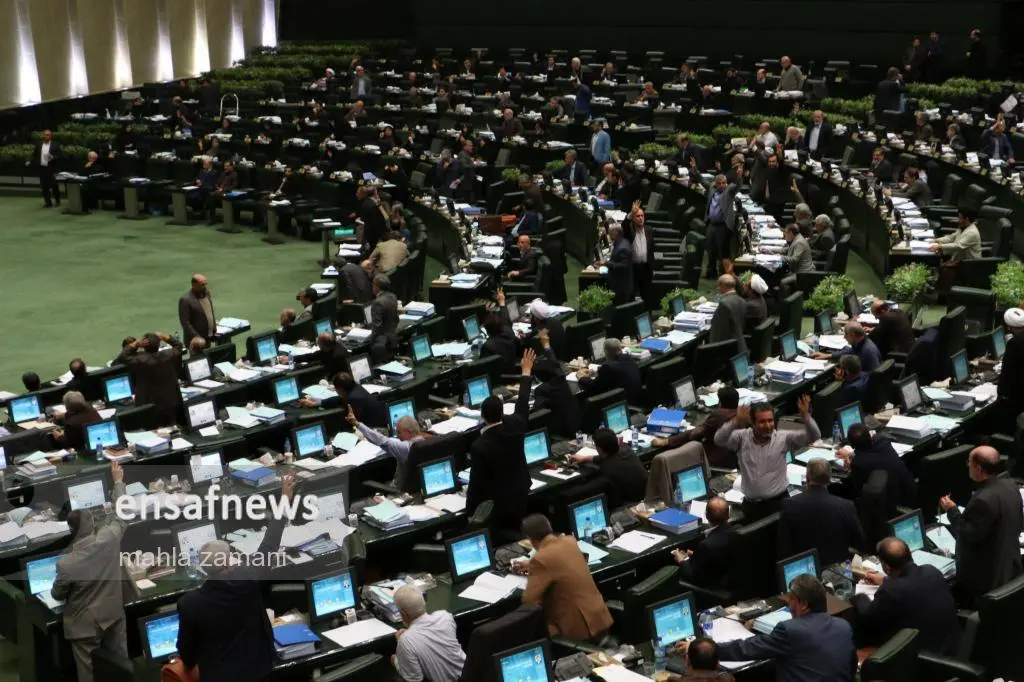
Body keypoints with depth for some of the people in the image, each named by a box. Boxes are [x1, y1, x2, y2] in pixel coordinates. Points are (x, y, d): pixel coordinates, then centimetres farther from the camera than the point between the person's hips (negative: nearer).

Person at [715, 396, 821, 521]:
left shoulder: (783, 438, -6)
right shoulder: (742, 437, -4)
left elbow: (813, 436, -13)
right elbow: (719, 440, -19)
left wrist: (806, 416, -33)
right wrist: (736, 421, -35)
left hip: (778, 502, -1)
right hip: (750, 504, 1)